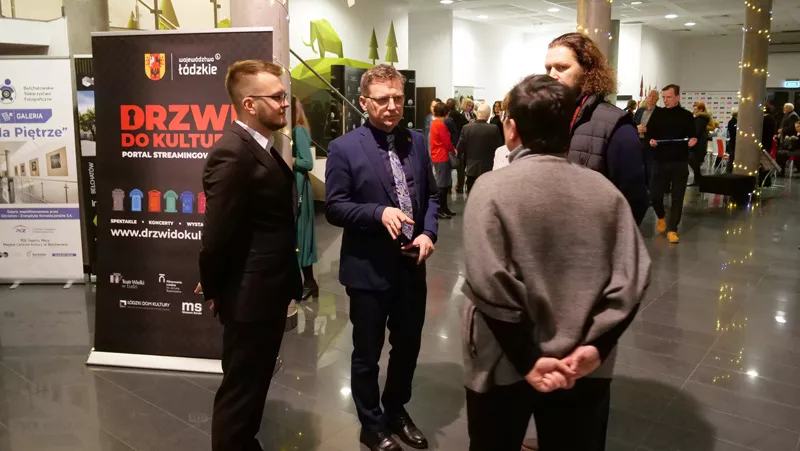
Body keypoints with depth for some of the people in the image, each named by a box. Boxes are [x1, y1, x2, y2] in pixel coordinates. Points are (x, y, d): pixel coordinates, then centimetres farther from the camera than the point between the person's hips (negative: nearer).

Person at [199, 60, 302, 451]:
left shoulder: (261, 148, 9)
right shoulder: (233, 153, -23)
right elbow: (217, 235, -23)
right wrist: (213, 288, -8)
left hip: (267, 292, 10)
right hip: (250, 297, -10)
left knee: (252, 385, 25)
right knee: (240, 390, 9)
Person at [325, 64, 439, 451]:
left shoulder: (417, 142, 4)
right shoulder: (344, 148, -10)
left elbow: (431, 196, 10)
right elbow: (334, 208, -12)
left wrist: (428, 233, -7)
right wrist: (380, 212, -25)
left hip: (412, 265, 5)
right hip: (369, 269, -4)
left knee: (408, 347, 19)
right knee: (367, 354, 12)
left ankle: (396, 412, 44)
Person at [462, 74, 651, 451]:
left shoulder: (492, 187, -14)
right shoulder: (605, 190, -3)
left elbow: (490, 286, -21)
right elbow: (632, 279, -7)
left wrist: (527, 359, -14)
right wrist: (594, 346, -6)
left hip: (505, 363, -3)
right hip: (583, 366, 3)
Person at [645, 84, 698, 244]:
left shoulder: (687, 115, 2)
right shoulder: (657, 114, 3)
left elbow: (693, 136, 6)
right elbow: (648, 133, 8)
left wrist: (692, 141, -16)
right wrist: (650, 140, -13)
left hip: (680, 163, -1)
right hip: (661, 161, 1)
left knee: (677, 198, 1)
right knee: (656, 195, 0)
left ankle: (672, 229, 10)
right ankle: (661, 216, 32)